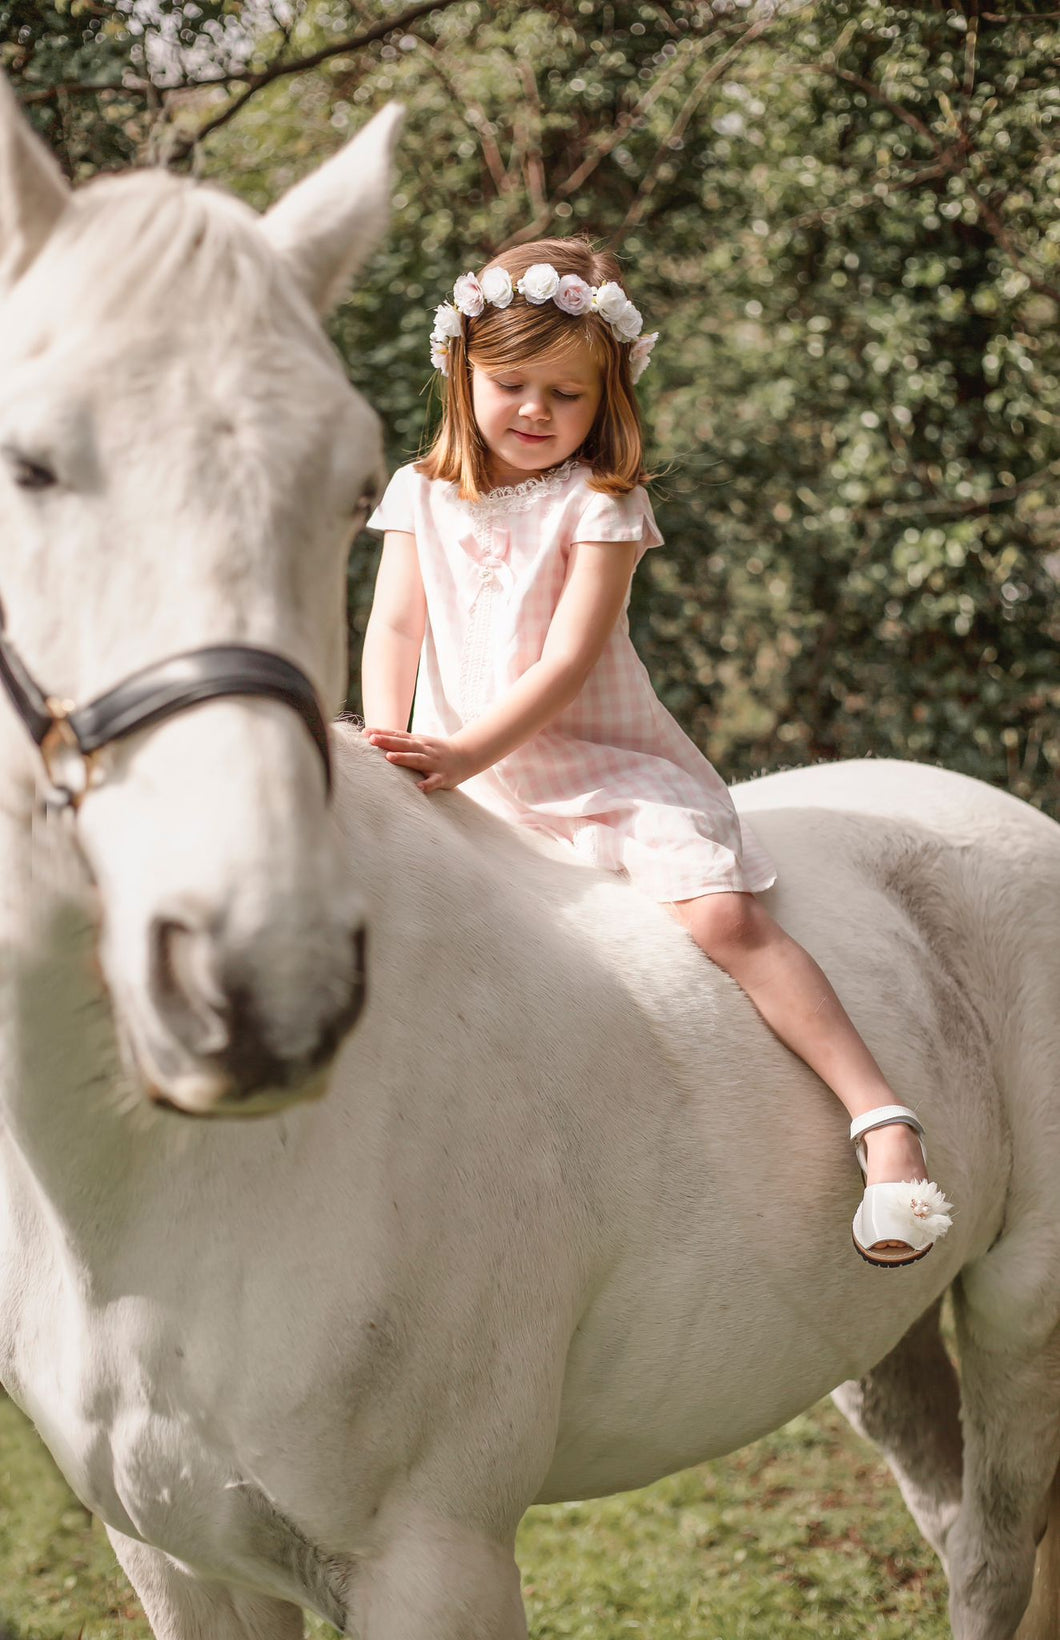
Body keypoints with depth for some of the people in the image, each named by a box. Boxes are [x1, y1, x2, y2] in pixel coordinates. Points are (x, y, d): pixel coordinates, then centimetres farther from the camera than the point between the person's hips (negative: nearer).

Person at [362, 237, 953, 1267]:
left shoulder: (602, 505, -5)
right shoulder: (421, 496, 9)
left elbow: (566, 662, -15)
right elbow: (394, 628, 0)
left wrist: (467, 753, -28)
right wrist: (388, 745, -20)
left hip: (605, 766, -5)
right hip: (469, 787, 5)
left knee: (722, 913, -22)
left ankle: (880, 1117, -24)